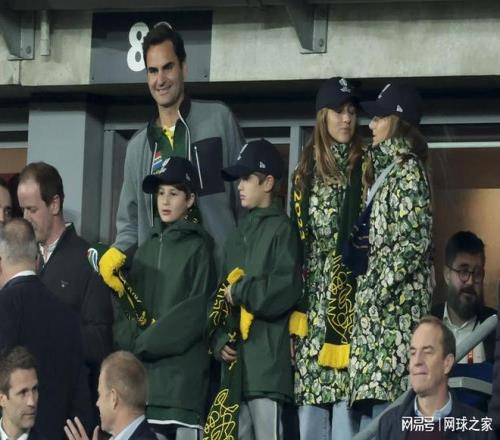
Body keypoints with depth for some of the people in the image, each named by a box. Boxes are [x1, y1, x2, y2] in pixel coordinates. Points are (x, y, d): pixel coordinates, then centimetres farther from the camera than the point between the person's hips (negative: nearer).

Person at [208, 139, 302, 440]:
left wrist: (239, 292, -3)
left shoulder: (281, 229, -2)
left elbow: (285, 290, -14)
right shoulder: (238, 236, 20)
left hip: (267, 363, -7)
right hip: (235, 362, 7)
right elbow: (221, 296, 18)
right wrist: (220, 340, 2)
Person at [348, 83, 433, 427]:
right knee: (373, 399, 7)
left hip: (395, 299, -9)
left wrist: (376, 290, -17)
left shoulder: (408, 170, -9)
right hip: (378, 303, 9)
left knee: (386, 396, -12)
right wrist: (369, 290, 12)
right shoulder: (388, 169, 18)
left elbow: (414, 241, -17)